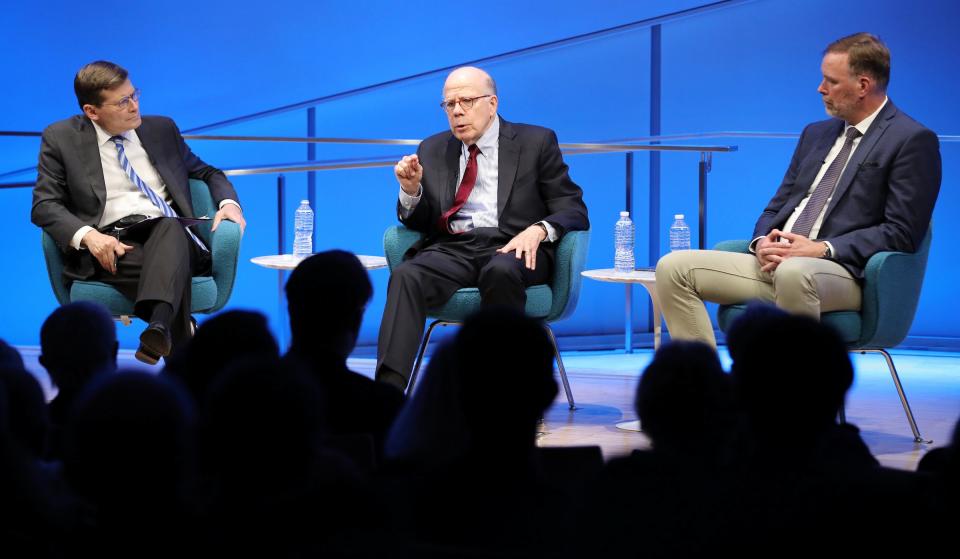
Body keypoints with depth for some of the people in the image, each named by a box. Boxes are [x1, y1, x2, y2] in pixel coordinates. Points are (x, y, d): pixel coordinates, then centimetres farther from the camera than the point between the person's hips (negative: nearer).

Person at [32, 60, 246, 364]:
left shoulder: (162, 129, 21)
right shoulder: (61, 138, 12)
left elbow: (207, 173, 29)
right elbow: (44, 205, 4)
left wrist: (228, 203, 5)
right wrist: (87, 236, -17)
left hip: (169, 236, 2)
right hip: (111, 247, -2)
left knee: (169, 226, -38)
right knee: (162, 267, -37)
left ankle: (160, 329, -61)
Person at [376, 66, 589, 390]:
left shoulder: (537, 142, 10)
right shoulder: (432, 150, 21)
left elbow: (574, 211, 5)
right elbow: (419, 223, 20)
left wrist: (538, 230, -16)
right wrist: (411, 190, -2)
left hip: (512, 247, -2)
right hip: (451, 250, 3)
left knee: (501, 271, -39)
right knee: (406, 275, -30)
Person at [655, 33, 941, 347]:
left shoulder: (913, 141, -2)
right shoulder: (816, 134, 22)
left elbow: (901, 233, -9)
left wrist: (822, 249, -16)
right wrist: (763, 241, -1)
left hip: (841, 271, -7)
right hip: (774, 262, 8)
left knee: (792, 273, -42)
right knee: (673, 268, -9)